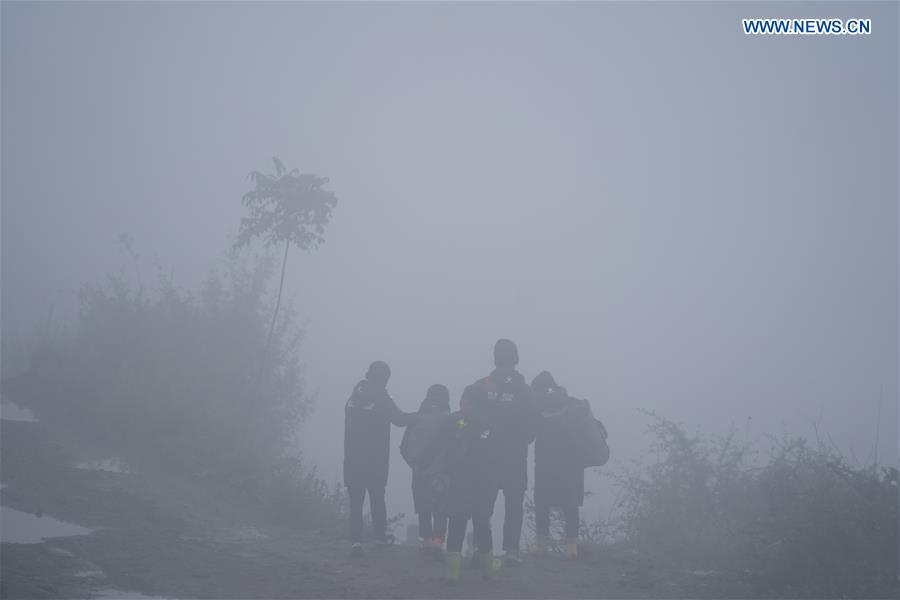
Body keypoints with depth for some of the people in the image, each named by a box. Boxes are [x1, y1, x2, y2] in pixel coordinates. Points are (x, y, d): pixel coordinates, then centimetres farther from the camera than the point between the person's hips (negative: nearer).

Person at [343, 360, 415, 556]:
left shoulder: (354, 397, 4)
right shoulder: (381, 398, -10)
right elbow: (400, 419, -5)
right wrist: (420, 415, 8)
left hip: (353, 459, 3)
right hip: (375, 461, -3)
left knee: (356, 500, 4)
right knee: (377, 497, 12)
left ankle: (356, 539, -2)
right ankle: (380, 535, 23)